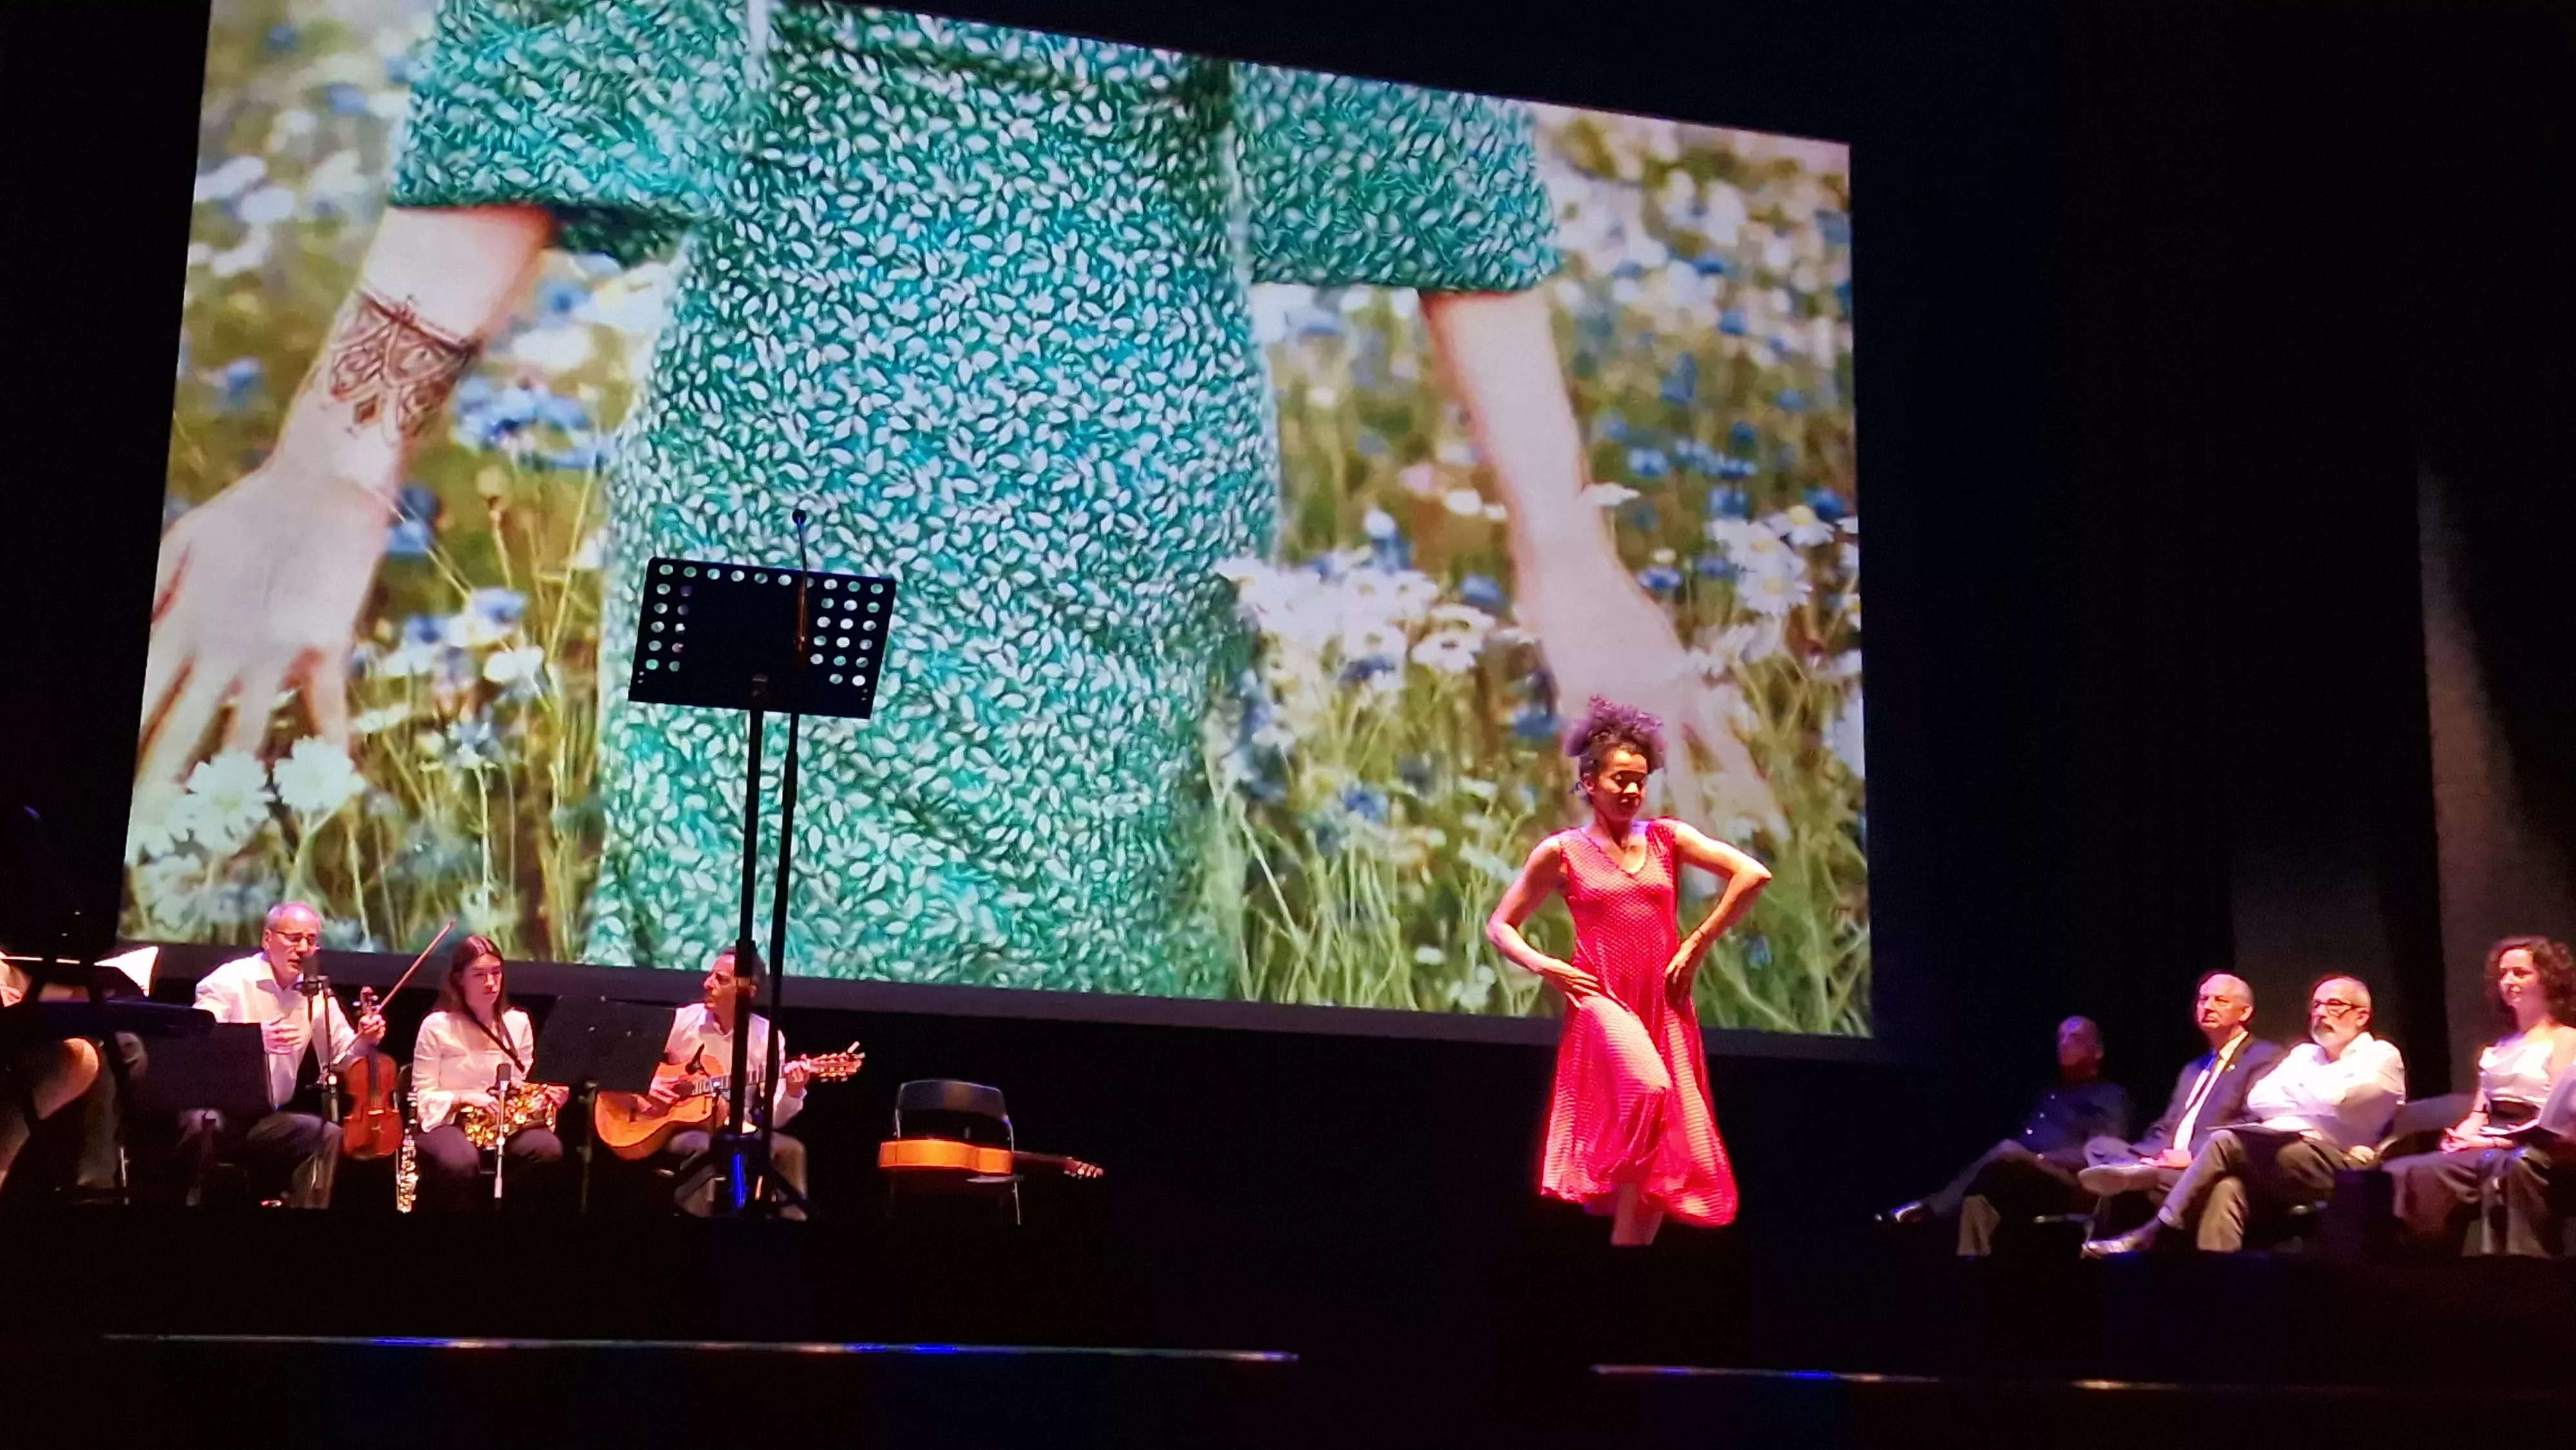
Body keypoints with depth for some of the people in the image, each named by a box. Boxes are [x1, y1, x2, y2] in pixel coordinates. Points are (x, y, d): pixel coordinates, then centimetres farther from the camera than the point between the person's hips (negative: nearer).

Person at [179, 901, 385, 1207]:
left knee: (328, 1135, -18)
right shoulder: (230, 981, -9)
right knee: (204, 1123, -37)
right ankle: (193, 1199, -18)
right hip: (214, 1109, -5)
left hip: (267, 1120, 5)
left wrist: (363, 1042, -15)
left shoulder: (317, 996, 8)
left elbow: (343, 1059, 9)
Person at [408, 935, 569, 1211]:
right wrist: (466, 1098, -21)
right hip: (446, 1122, -4)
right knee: (461, 1162, -40)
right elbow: (422, 1097, -4)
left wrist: (547, 1095, -9)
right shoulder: (437, 1026, -5)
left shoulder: (518, 1023, 8)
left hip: (507, 1122, 4)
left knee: (549, 1149, -29)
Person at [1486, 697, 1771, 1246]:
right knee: (1648, 1089, -33)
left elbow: (1752, 875, 1)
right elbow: (1500, 926, 11)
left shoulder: (1667, 838, 9)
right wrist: (1547, 967, -5)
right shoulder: (1562, 851, 5)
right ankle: (1625, 1236, -21)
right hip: (1603, 1000, -4)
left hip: (1665, 1006, 4)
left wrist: (1697, 945, -3)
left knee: (1675, 1156, -2)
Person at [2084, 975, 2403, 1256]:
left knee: (2227, 1141, -26)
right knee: (2226, 1185, -28)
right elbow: (2257, 1100, 12)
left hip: (2338, 1169, -6)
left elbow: (2331, 1098, -14)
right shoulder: (2305, 1054, 26)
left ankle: (2151, 1236, -23)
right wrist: (2310, 1103, -1)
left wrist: (2290, 1091, 6)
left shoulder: (2381, 1057, 5)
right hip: (2279, 1162, 7)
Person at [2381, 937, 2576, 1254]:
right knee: (2395, 1175, -24)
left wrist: (2497, 1141, -16)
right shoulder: (2498, 1048, 27)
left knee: (2416, 1176, -33)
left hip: (2523, 1154, -7)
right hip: (2481, 1150, 7)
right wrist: (2459, 1136, -3)